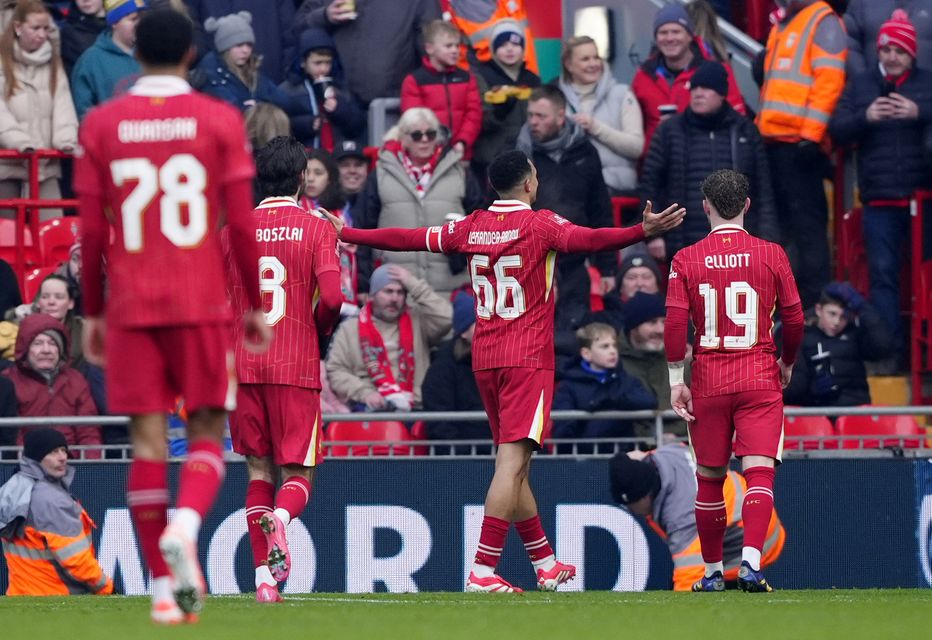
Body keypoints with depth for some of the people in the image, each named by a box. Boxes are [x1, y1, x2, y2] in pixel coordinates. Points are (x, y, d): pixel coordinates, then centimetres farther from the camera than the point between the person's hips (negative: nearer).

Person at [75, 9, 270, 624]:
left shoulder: (101, 125, 4)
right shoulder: (220, 120, 0)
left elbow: (92, 232, 3)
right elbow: (241, 224, -2)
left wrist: (93, 313, 12)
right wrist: (256, 306, 7)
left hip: (130, 309, 1)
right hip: (202, 306, -1)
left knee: (147, 439, 3)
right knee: (207, 430, 7)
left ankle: (164, 589, 0)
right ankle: (186, 524, -22)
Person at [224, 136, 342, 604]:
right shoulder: (316, 229, -2)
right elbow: (331, 296, -13)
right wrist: (319, 333, 7)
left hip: (244, 366, 2)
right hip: (297, 367, -2)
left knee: (259, 471, 11)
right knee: (297, 472, 4)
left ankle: (264, 576, 1)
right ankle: (281, 518, -30)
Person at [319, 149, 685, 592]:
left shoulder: (471, 227, 7)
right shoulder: (540, 225, -7)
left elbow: (408, 238, 15)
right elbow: (588, 240, -26)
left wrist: (345, 234, 28)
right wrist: (643, 231, -37)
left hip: (484, 358, 6)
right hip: (529, 357, -6)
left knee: (512, 463, 14)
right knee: (512, 461, -11)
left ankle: (546, 564, 25)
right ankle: (483, 571, -20)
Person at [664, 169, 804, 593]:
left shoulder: (685, 260, 0)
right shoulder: (771, 255, -1)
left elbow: (675, 323, -6)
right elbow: (794, 318, 1)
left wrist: (676, 382, 1)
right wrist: (787, 363, 18)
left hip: (708, 382, 1)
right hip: (760, 380, -1)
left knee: (710, 478, 12)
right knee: (759, 471, -7)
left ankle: (713, 572, 21)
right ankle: (751, 561, -26)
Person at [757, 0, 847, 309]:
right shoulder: (782, 27, 24)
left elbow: (829, 80, -14)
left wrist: (811, 134, -21)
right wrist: (760, 127, 20)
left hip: (800, 142, -9)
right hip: (775, 143, 9)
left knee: (806, 223, -10)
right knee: (785, 221, 11)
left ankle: (815, 301, -11)